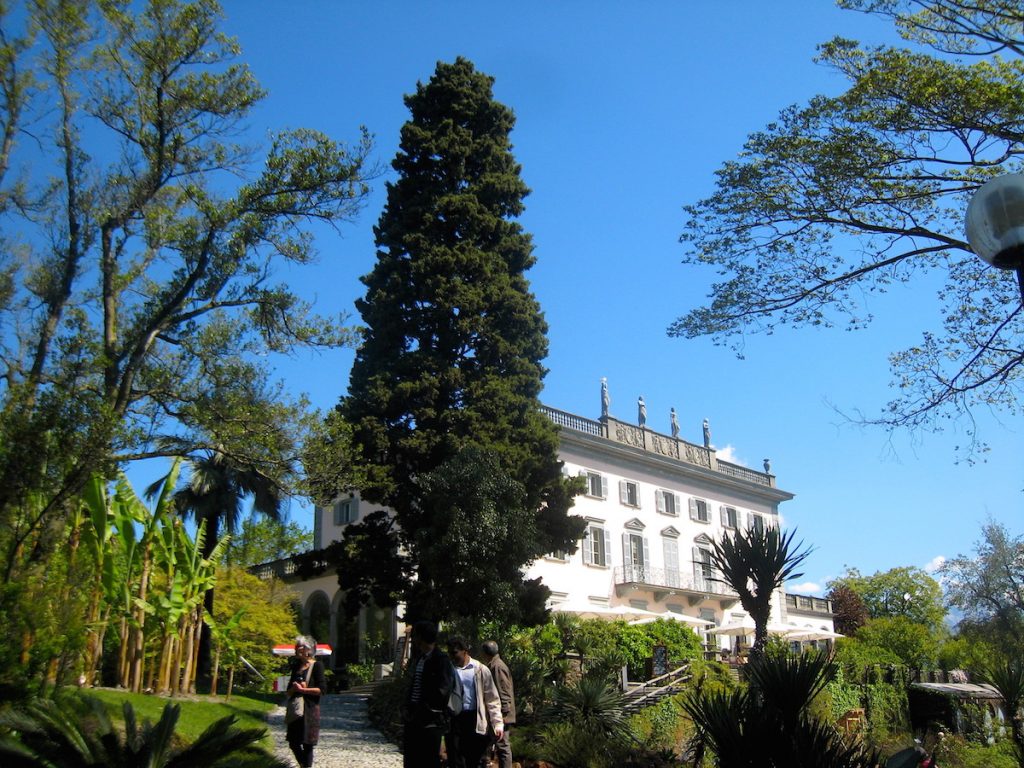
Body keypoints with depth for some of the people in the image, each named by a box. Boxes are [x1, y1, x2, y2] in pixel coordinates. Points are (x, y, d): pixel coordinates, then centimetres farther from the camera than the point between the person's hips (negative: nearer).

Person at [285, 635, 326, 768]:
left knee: (307, 744, -1)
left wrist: (302, 689, -14)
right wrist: (294, 688, -7)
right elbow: (289, 691, 15)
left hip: (310, 710, -6)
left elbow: (322, 689, -13)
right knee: (293, 743, 11)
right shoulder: (296, 666, 12)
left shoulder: (316, 666, -7)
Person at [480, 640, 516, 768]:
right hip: (499, 714, 10)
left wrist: (502, 714, -21)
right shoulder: (495, 665, 14)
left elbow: (504, 693, -21)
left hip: (501, 715, -10)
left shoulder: (497, 667, -16)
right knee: (502, 745, 14)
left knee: (502, 746, -6)